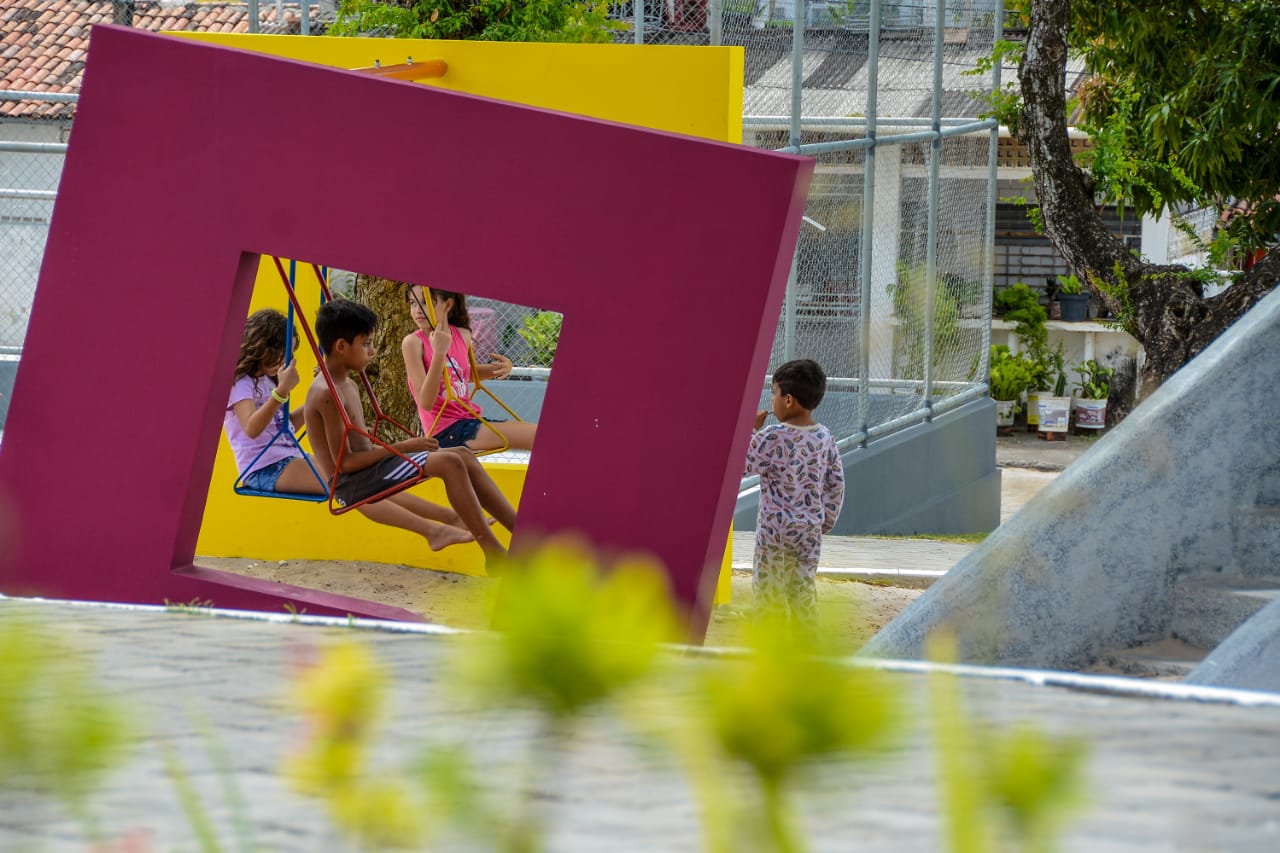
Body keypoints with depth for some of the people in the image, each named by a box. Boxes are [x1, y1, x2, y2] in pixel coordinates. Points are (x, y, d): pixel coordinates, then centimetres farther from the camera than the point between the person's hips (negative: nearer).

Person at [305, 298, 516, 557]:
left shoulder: (348, 386, 15)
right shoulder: (327, 394, -17)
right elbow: (344, 462, -19)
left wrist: (399, 449, 5)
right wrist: (400, 448, -15)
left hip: (367, 473, 10)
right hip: (351, 486, -10)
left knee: (463, 455, 5)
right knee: (449, 463, -21)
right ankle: (495, 553, -22)